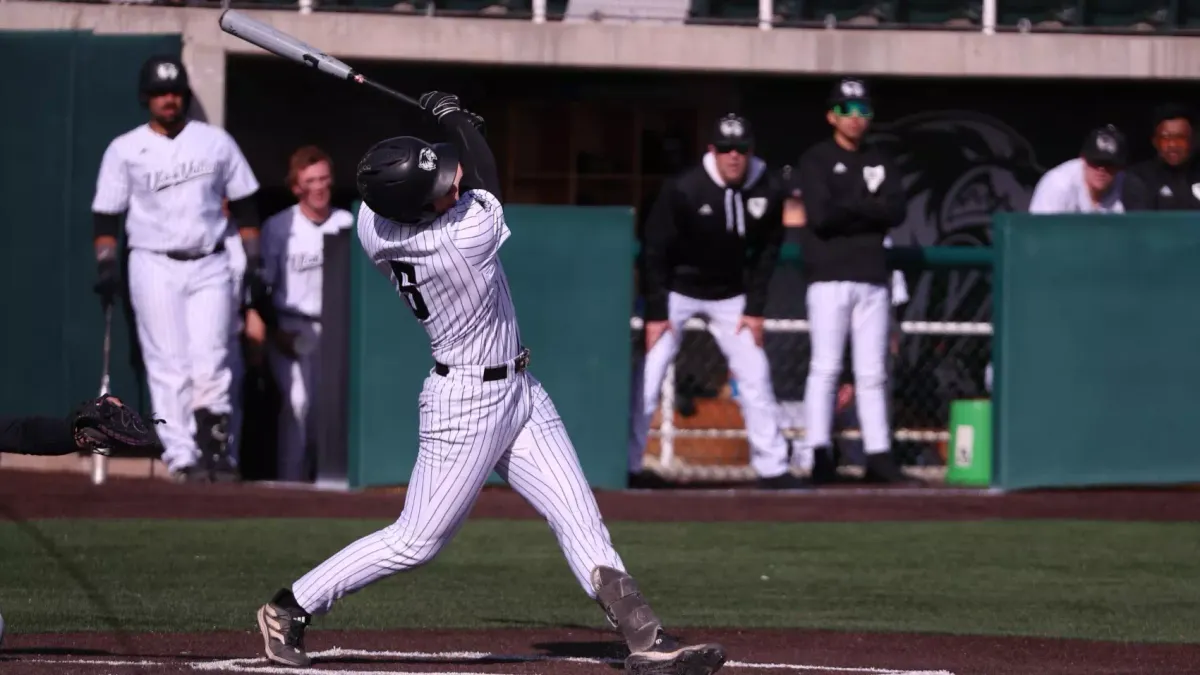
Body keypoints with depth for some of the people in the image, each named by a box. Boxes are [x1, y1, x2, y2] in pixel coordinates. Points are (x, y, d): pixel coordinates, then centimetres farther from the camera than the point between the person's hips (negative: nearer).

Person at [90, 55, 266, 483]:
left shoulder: (216, 142, 9)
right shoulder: (124, 150, 5)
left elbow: (244, 206, 12)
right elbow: (106, 215, 5)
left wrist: (254, 262, 6)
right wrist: (105, 265, -7)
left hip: (209, 266, 1)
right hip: (155, 267, -1)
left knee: (209, 361, -9)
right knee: (169, 366, -5)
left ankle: (214, 446, -3)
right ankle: (182, 457, -5)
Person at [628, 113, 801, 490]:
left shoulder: (768, 191, -14)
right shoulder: (683, 190, -25)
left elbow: (767, 250, 0)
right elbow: (655, 251, -17)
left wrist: (754, 308, -3)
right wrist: (655, 314, -18)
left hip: (730, 296, 4)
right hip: (677, 290, -4)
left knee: (755, 375, 3)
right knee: (651, 372, -12)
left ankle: (773, 469, 11)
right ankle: (627, 466, -4)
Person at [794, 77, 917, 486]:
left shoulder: (880, 162, 16)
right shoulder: (816, 160, 1)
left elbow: (897, 211, 0)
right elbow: (820, 216, -13)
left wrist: (847, 209, -9)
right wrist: (866, 206, -4)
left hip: (872, 279, 5)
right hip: (830, 278, -5)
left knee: (873, 372, 4)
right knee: (825, 367, -9)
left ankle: (878, 456, 5)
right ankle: (818, 456, -11)